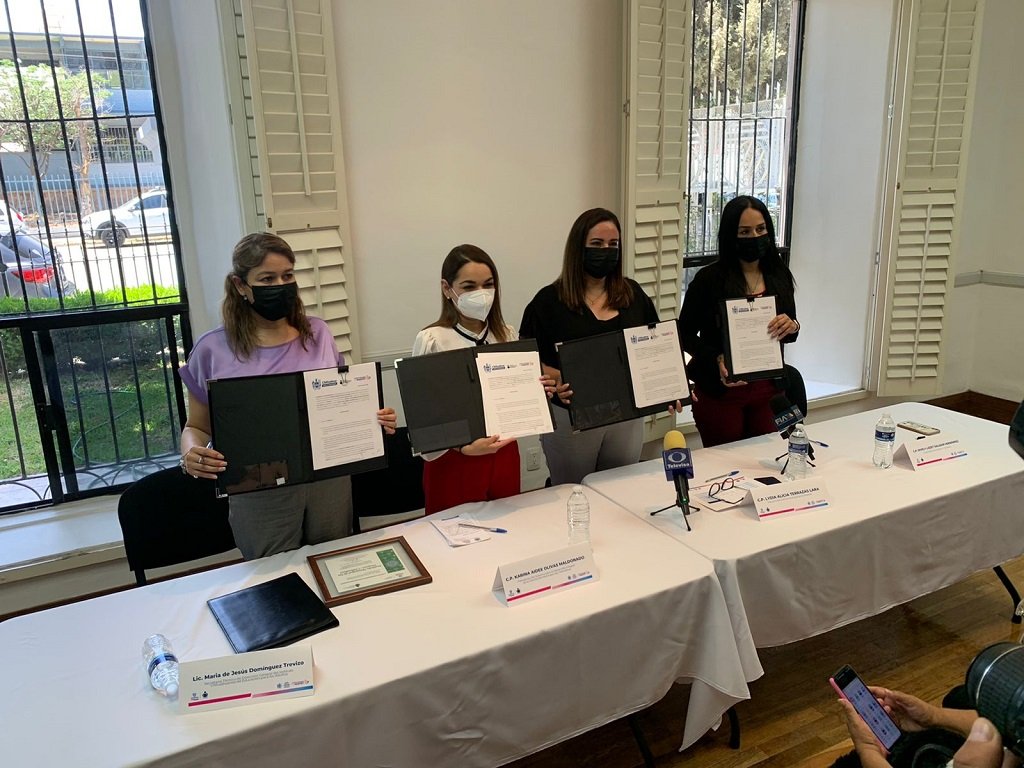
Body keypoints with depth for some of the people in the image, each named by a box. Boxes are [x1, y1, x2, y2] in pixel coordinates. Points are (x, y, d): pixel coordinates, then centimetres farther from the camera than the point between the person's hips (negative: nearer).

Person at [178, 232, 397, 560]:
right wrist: (192, 454, -18)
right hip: (260, 493, -2)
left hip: (330, 482, 2)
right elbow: (196, 427, 4)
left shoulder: (318, 333, 1)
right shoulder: (213, 350, -6)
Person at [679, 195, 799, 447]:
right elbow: (686, 333, -6)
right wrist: (717, 360, -21)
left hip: (767, 390, 4)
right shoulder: (710, 279, -11)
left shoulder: (779, 276, 3)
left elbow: (788, 332, 14)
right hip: (719, 391, -4)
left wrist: (792, 327, -9)